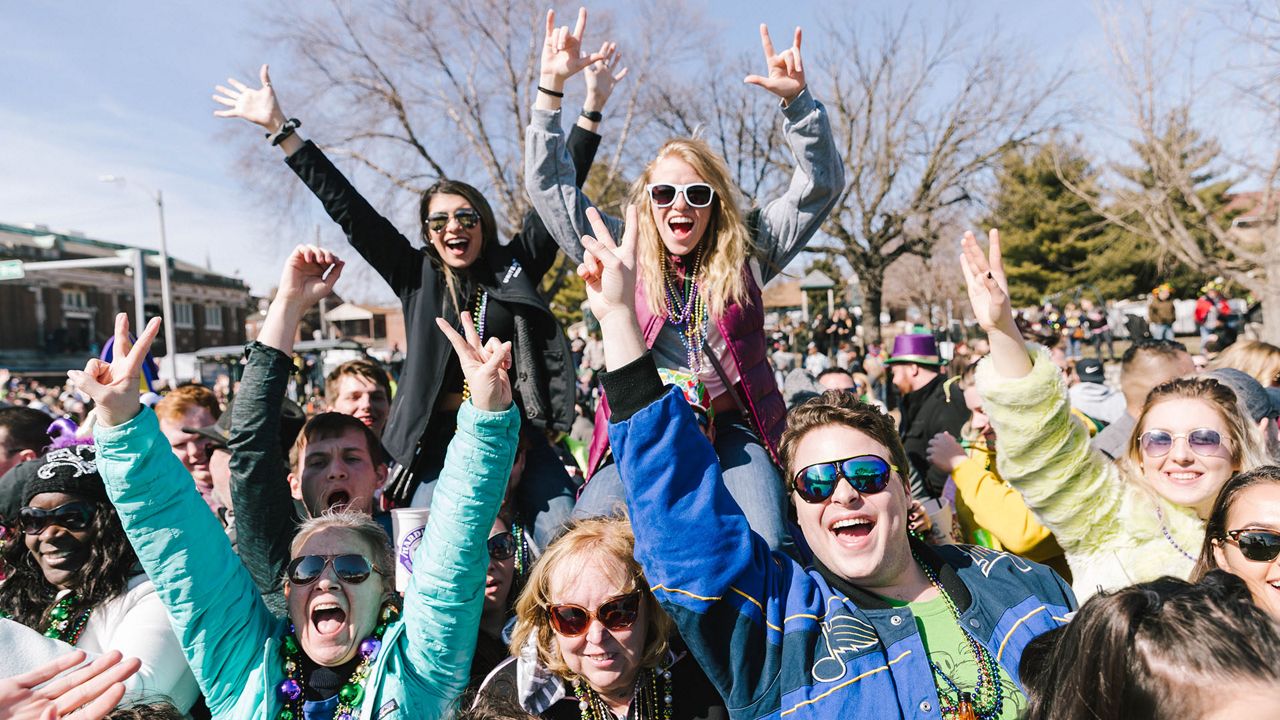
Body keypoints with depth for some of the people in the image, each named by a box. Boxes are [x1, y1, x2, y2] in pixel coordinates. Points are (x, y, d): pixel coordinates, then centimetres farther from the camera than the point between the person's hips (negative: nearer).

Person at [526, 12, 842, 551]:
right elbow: (548, 185, 4)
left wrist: (797, 100, -14)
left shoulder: (746, 250, 4)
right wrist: (551, 87, -3)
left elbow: (821, 183, 1)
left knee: (769, 549, -20)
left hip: (731, 426, 0)